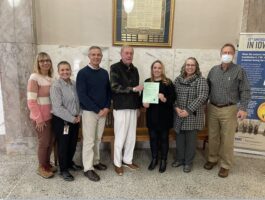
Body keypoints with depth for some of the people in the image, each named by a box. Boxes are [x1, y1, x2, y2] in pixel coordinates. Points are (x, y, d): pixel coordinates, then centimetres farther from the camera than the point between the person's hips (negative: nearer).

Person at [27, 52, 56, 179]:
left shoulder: (50, 78, 8)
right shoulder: (34, 78, -13)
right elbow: (31, 102, -16)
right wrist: (39, 119, -16)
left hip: (51, 115, 7)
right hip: (41, 117, -7)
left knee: (51, 141, 14)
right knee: (43, 142, 5)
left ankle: (47, 164, 33)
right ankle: (41, 168, 24)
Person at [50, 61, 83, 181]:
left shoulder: (74, 84, 5)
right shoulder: (56, 86, -15)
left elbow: (79, 100, 11)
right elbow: (58, 108, -21)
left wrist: (79, 115, -3)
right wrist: (72, 119, -17)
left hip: (75, 120, 6)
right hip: (61, 121, -6)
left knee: (73, 144, 17)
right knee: (63, 146, 7)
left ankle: (69, 163, 40)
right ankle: (63, 170, 24)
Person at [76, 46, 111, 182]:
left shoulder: (104, 73, 7)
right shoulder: (83, 73, -10)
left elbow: (109, 91, 11)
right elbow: (82, 95, -16)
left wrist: (107, 107, -4)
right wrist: (97, 110, -17)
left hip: (103, 111, 5)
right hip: (89, 112, -5)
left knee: (98, 139, 15)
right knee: (89, 140, 1)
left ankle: (96, 161, 31)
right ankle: (88, 168, 12)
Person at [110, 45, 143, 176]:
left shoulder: (134, 69, 14)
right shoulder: (115, 68, -6)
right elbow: (114, 87, -17)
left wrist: (139, 102, 12)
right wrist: (133, 89, -18)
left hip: (133, 107, 6)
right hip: (121, 107, -6)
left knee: (131, 136, 11)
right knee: (120, 137, 1)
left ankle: (127, 160, 27)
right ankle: (117, 163, 18)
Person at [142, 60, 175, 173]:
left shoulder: (168, 82, -3)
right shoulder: (147, 82, 4)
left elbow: (173, 98, -7)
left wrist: (164, 99, -26)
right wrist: (144, 103, -13)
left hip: (164, 115, -2)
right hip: (151, 115, 2)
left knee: (164, 138, 8)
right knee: (153, 137, 11)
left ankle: (163, 160, 25)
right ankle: (154, 159, 29)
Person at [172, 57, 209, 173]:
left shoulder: (201, 80, -5)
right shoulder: (178, 79, 8)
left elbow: (202, 97, -15)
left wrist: (188, 110, -19)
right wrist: (176, 108, -10)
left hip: (193, 115, -4)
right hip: (178, 115, 4)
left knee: (190, 139, 7)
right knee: (179, 138, 13)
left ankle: (188, 162, 23)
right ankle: (179, 159, 31)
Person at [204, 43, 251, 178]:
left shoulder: (239, 71, -3)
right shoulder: (213, 70, 8)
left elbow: (245, 91, -6)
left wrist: (243, 108, -16)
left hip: (229, 110, -3)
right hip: (212, 108, 4)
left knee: (227, 139, 4)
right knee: (213, 137, 13)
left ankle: (225, 165, 20)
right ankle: (212, 159, 31)